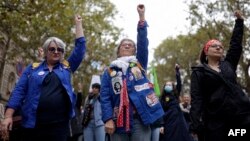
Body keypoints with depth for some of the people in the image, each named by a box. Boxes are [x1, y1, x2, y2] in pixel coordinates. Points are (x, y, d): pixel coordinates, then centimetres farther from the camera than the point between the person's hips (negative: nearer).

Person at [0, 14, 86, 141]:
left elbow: (80, 47, 11)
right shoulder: (33, 68, 11)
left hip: (59, 125, 1)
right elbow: (19, 91, 5)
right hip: (33, 124, -1)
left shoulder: (66, 67, 14)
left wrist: (78, 23, 14)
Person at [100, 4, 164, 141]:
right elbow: (105, 97, 5)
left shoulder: (139, 64, 16)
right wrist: (108, 119, -9)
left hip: (140, 119, 0)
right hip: (118, 120, 0)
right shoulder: (109, 71, 13)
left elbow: (143, 43, 3)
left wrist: (141, 16, -3)